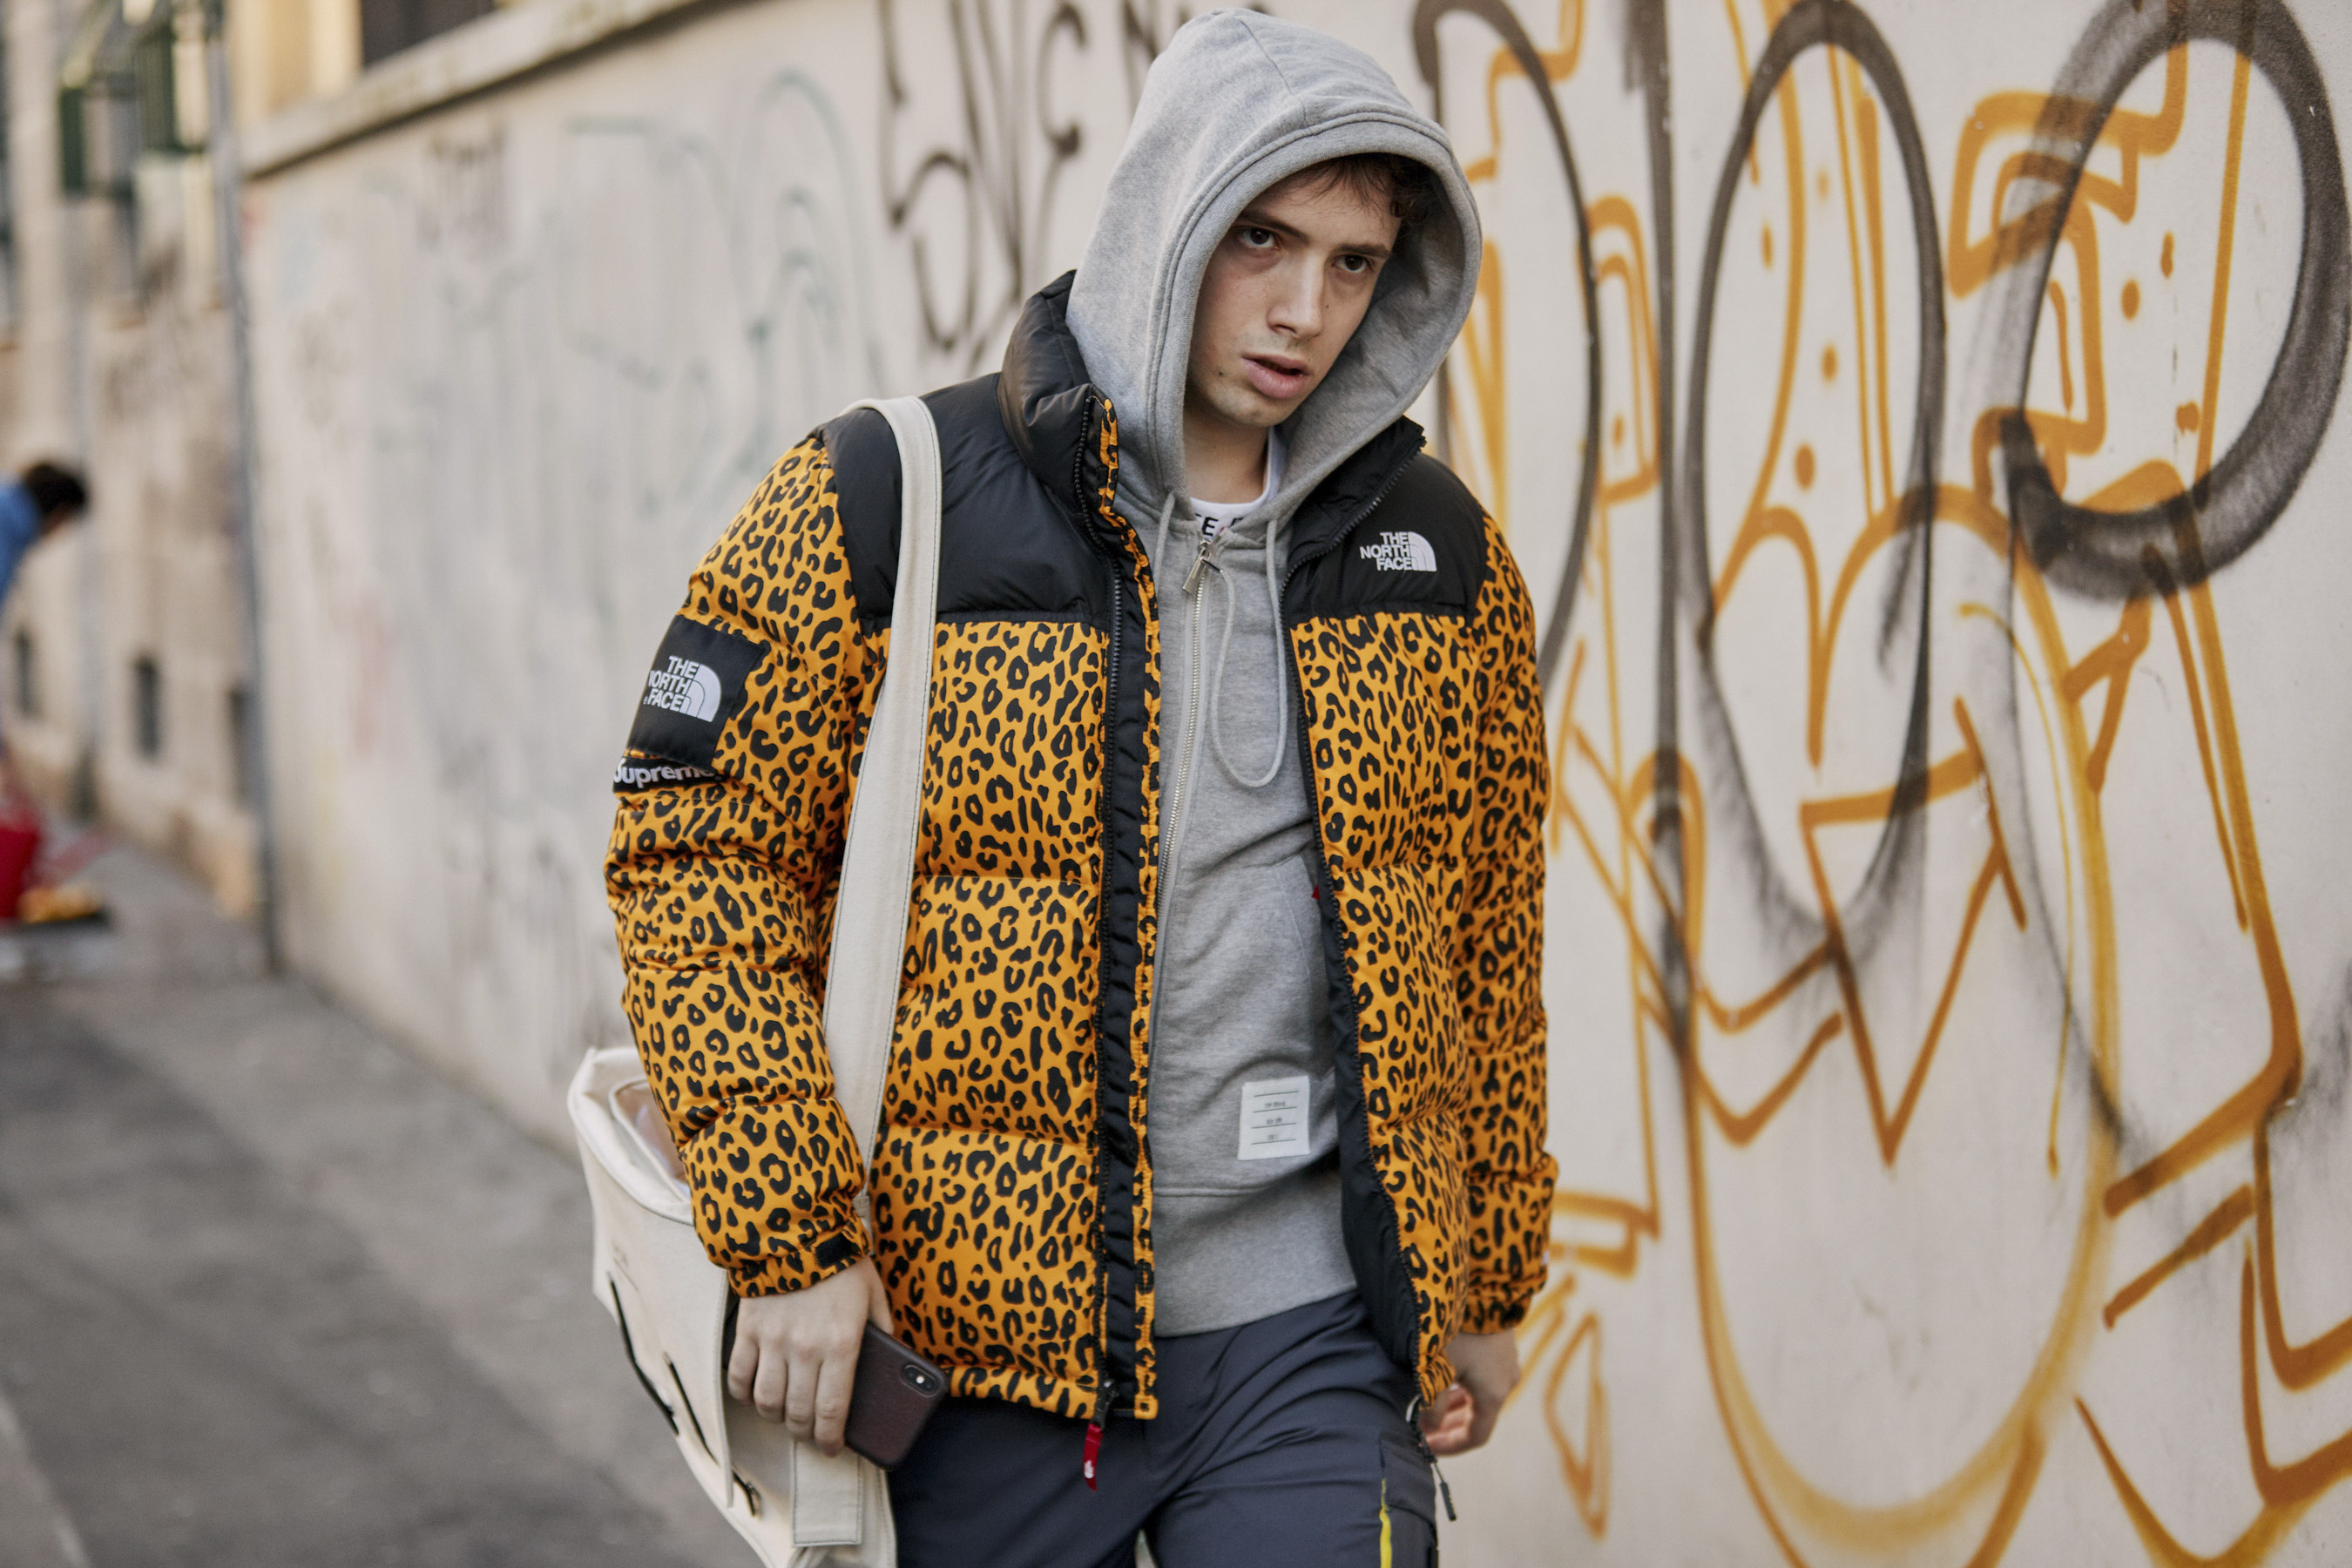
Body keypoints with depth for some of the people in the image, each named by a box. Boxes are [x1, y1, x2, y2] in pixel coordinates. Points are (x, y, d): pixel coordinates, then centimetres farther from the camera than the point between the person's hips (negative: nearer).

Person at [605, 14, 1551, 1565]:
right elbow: (697, 862, -6)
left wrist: (1490, 1286, 15)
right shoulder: (875, 513, -6)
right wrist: (789, 1241, -13)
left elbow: (1488, 940, 13)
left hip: (1317, 1344, 2)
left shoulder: (1439, 551, 6)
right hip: (981, 1338, -2)